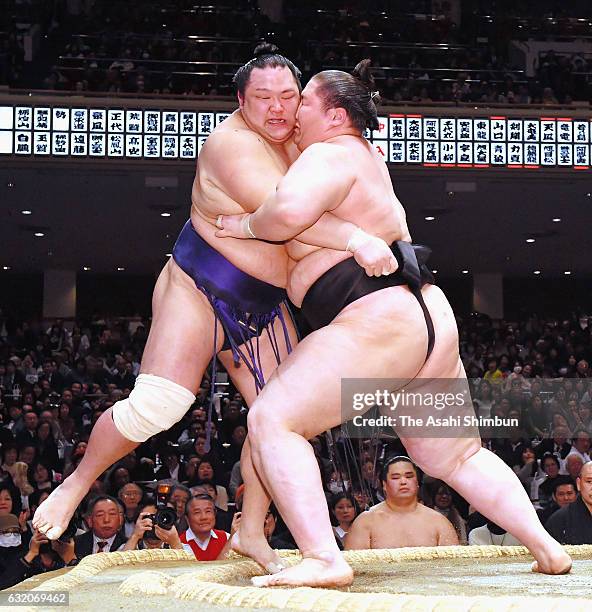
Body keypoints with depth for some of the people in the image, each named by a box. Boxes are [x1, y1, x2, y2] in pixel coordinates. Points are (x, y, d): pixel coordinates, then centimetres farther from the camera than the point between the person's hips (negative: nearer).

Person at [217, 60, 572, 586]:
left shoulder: (331, 153, -8)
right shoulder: (365, 153, 21)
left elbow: (291, 211, -29)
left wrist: (248, 225, -9)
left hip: (378, 323, -10)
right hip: (430, 320, 10)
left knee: (272, 420, -12)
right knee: (455, 457, 22)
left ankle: (324, 560, -23)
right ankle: (548, 549, 19)